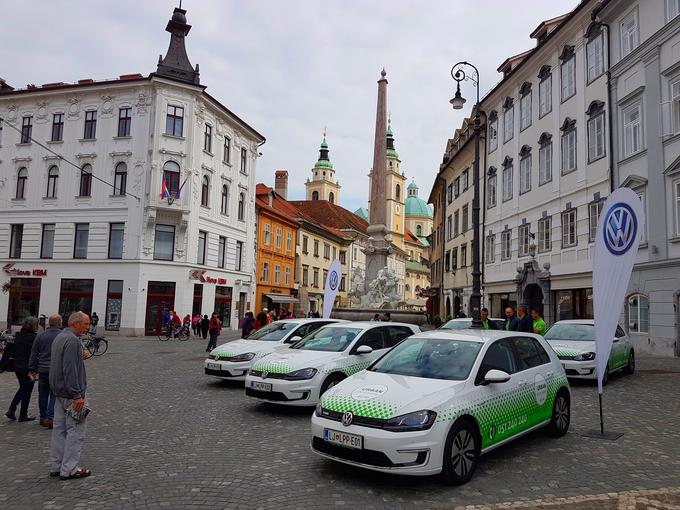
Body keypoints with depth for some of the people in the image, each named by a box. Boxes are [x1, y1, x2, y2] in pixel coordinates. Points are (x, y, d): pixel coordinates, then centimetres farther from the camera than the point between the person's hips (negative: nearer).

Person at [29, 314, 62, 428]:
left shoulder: (40, 336, 4)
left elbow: (33, 354, 7)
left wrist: (33, 370, 14)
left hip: (43, 370, 4)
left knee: (43, 394, 15)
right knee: (55, 395, 2)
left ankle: (43, 417, 24)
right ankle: (50, 418, -5)